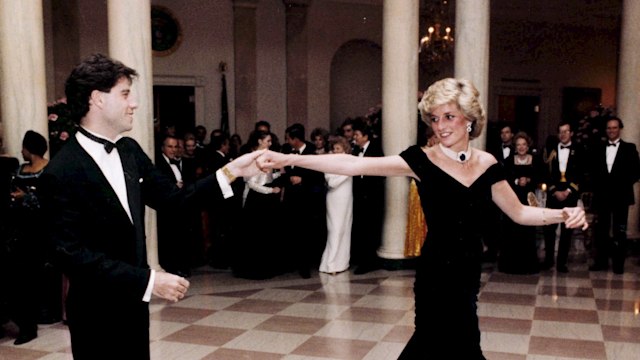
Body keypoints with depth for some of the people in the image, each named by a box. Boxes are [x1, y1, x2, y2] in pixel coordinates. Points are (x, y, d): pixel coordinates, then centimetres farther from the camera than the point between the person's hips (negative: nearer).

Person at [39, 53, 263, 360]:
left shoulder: (130, 150, 4)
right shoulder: (61, 173, -19)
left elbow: (173, 199, 3)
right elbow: (72, 254, -23)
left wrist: (229, 172, -6)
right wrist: (148, 280, -25)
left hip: (133, 303, 7)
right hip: (96, 312, -7)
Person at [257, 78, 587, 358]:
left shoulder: (487, 164, 3)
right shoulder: (422, 160, -11)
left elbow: (519, 213, 11)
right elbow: (355, 165, -20)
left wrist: (564, 214, -6)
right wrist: (288, 159, -28)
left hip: (467, 270, 4)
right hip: (437, 270, -4)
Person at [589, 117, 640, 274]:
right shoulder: (599, 149, 12)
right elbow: (594, 172, 13)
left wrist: (622, 184, -13)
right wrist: (598, 186, -2)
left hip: (621, 196, -3)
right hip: (602, 195, 3)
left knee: (619, 231, 2)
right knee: (601, 230, 6)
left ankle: (618, 263, 9)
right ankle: (601, 261, 14)